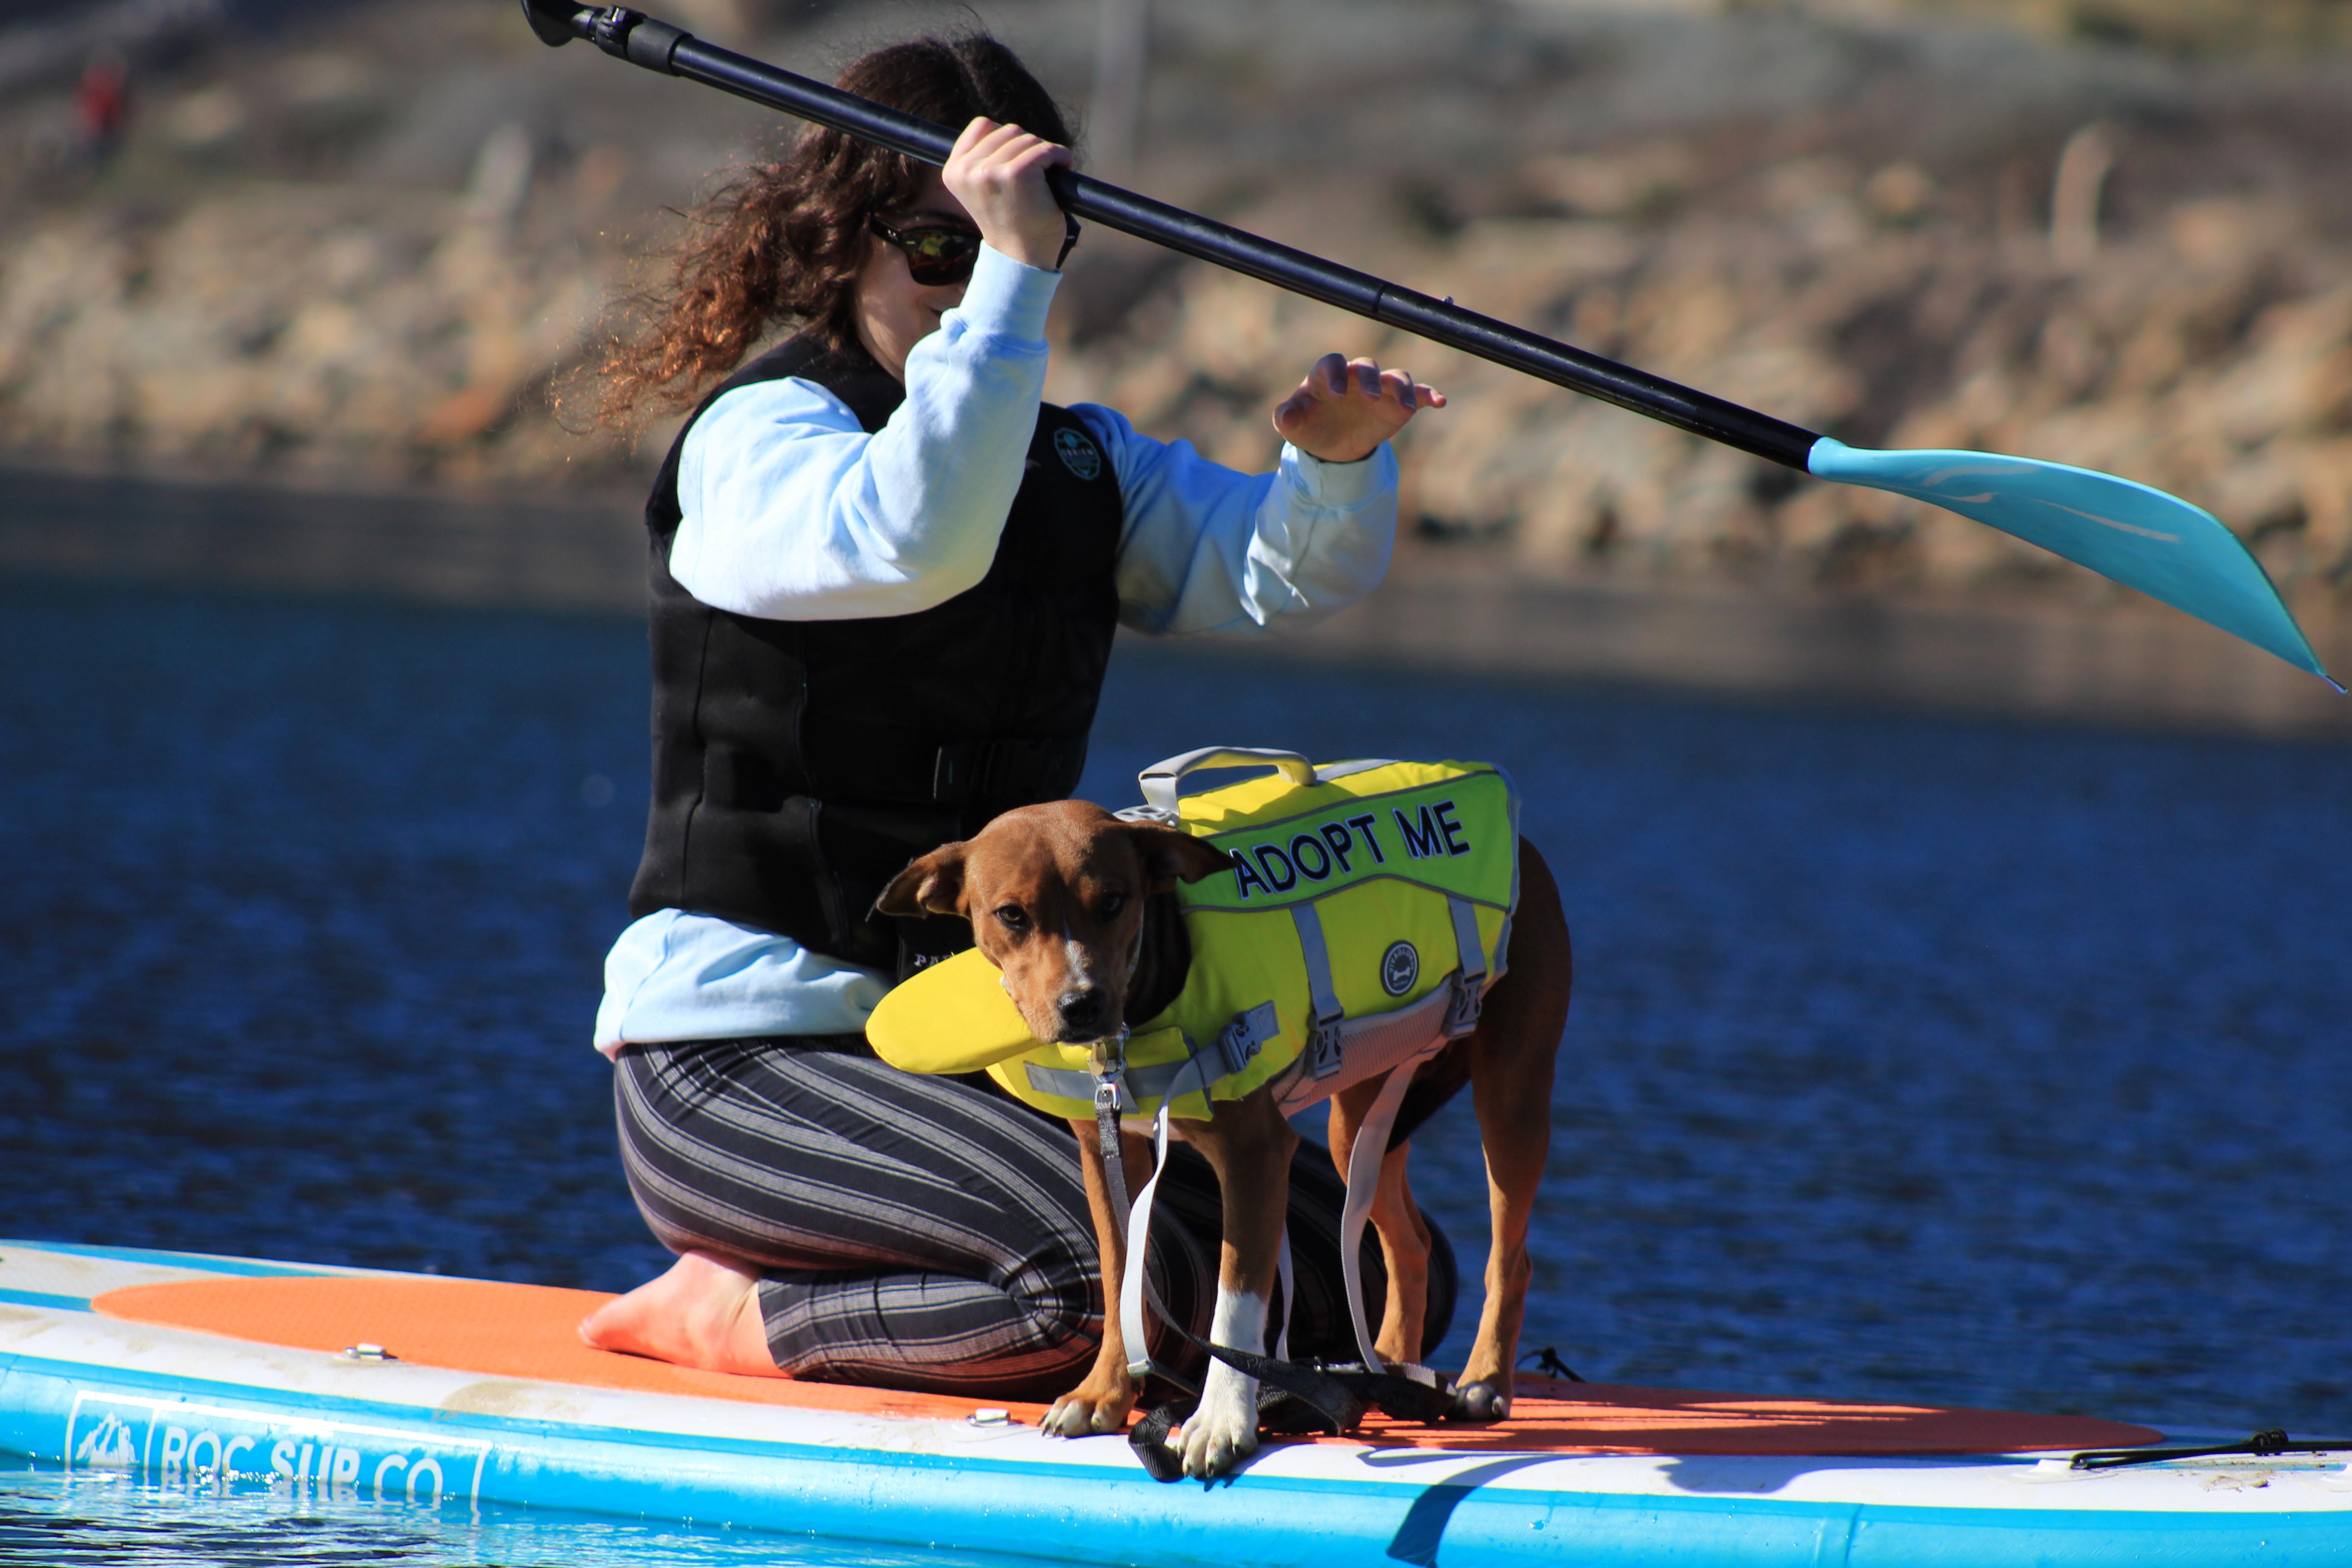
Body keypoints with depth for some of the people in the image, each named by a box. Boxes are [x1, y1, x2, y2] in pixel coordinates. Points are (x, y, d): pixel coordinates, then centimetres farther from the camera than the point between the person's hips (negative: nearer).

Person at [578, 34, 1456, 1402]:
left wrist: (1341, 462, -24)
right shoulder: (758, 436, -9)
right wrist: (1006, 269, -35)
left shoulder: (1085, 465, 14)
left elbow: (1282, 574, -2)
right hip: (742, 1063, -8)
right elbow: (912, 541, -32)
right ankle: (723, 1315, -6)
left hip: (989, 1064, 8)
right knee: (1134, 1283, -30)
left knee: (1376, 1278, -1)